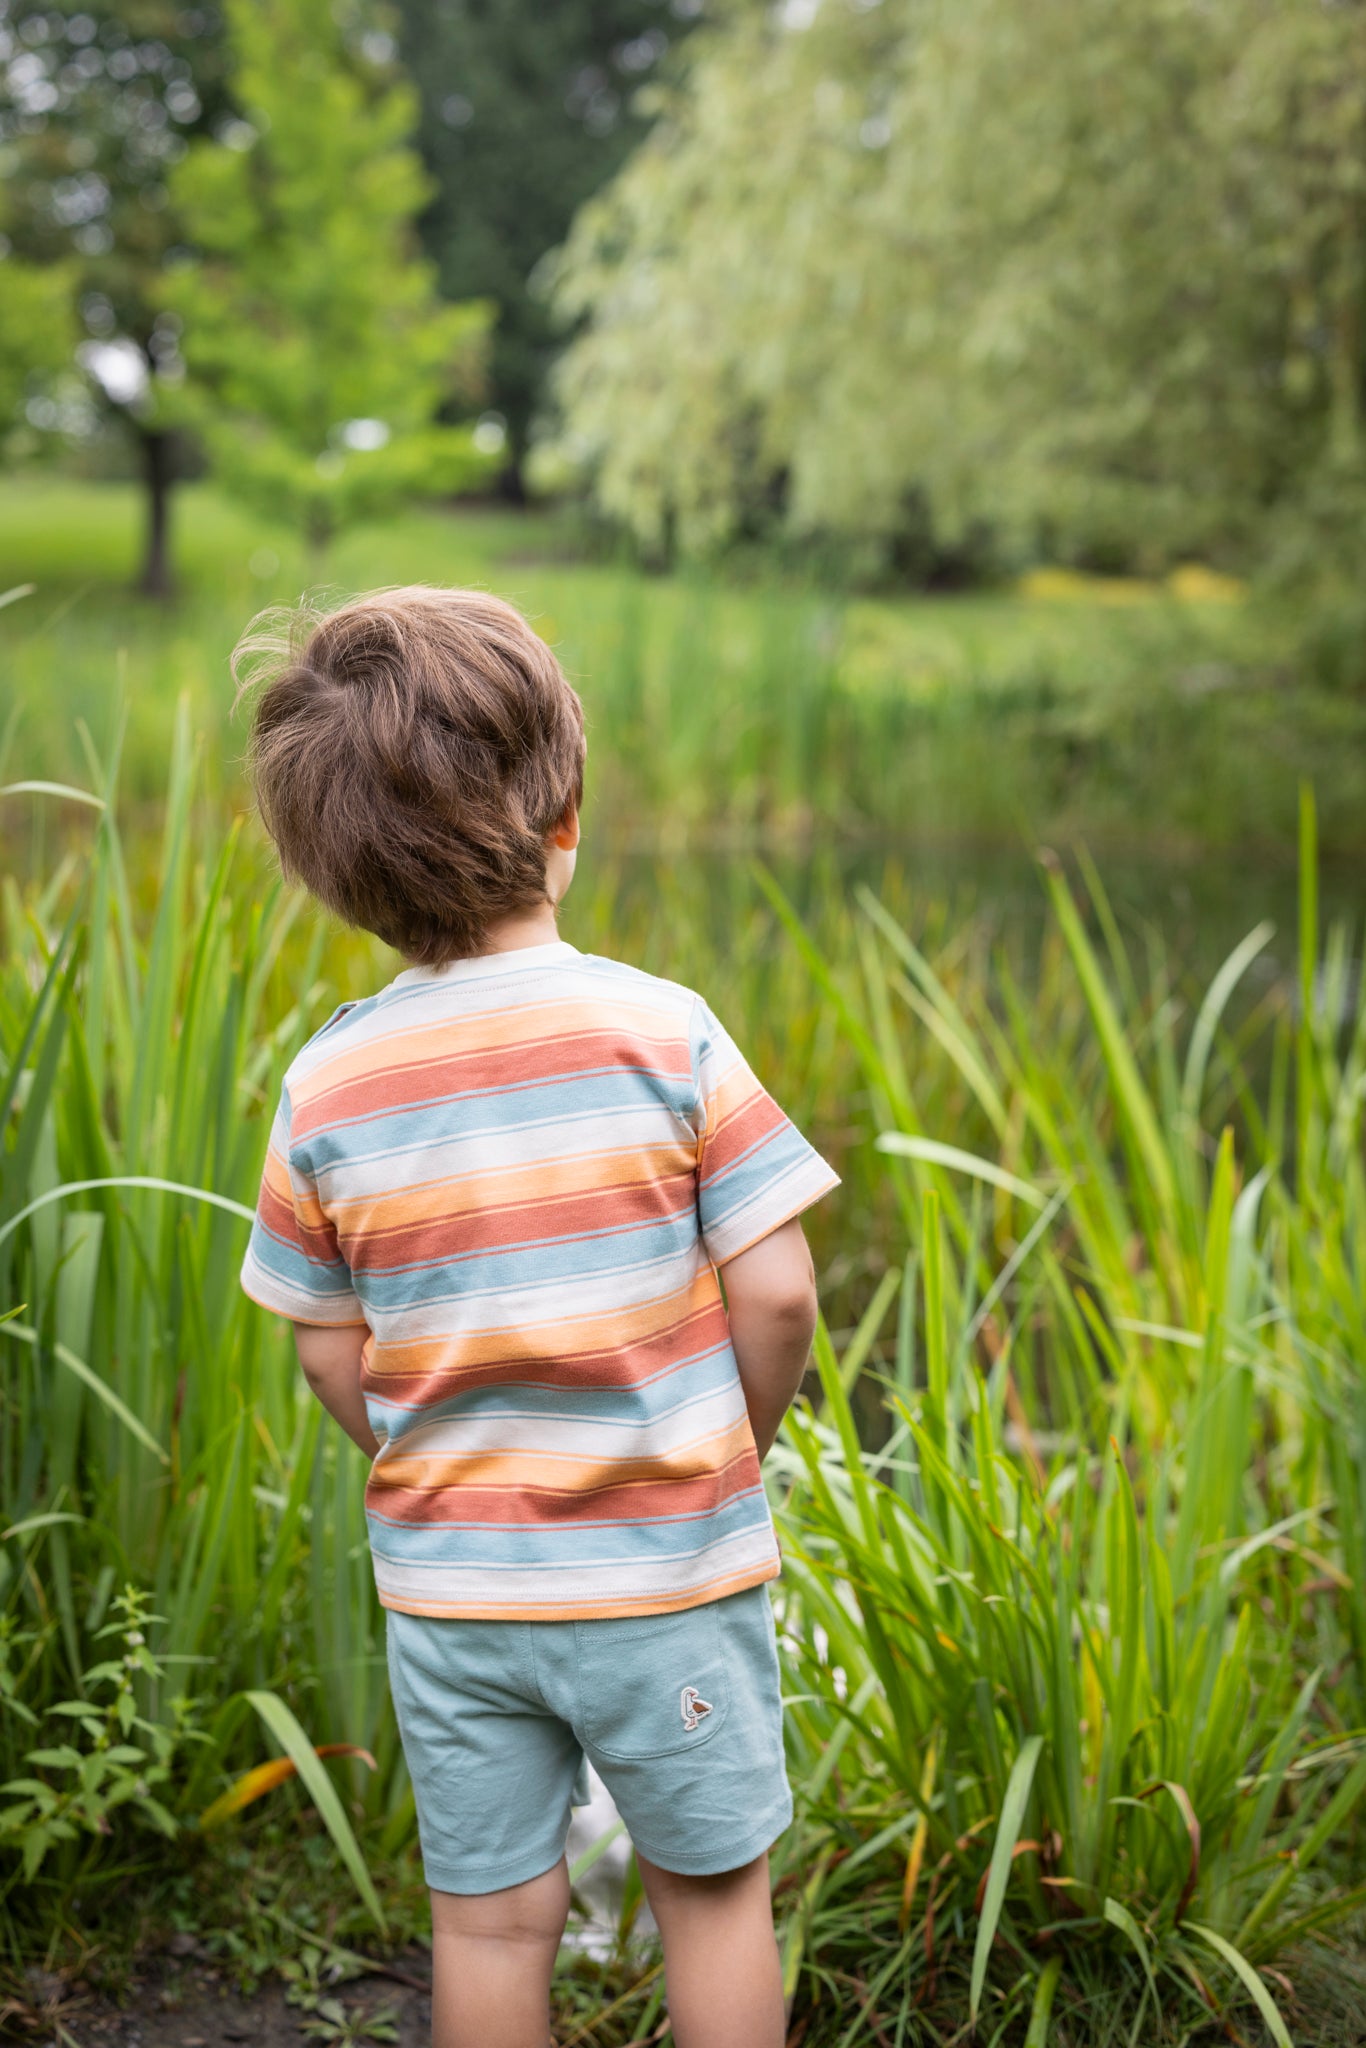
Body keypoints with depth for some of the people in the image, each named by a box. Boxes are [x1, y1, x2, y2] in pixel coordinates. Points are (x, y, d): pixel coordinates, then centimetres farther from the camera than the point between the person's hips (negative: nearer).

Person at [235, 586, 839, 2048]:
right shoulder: (662, 1033, -15)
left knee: (488, 1920, 16)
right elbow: (775, 1294, -13)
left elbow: (329, 1351, -1)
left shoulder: (327, 1086, -8)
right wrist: (734, 1452, 5)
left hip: (446, 1584, 3)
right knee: (709, 1888, 17)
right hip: (668, 1569, -2)